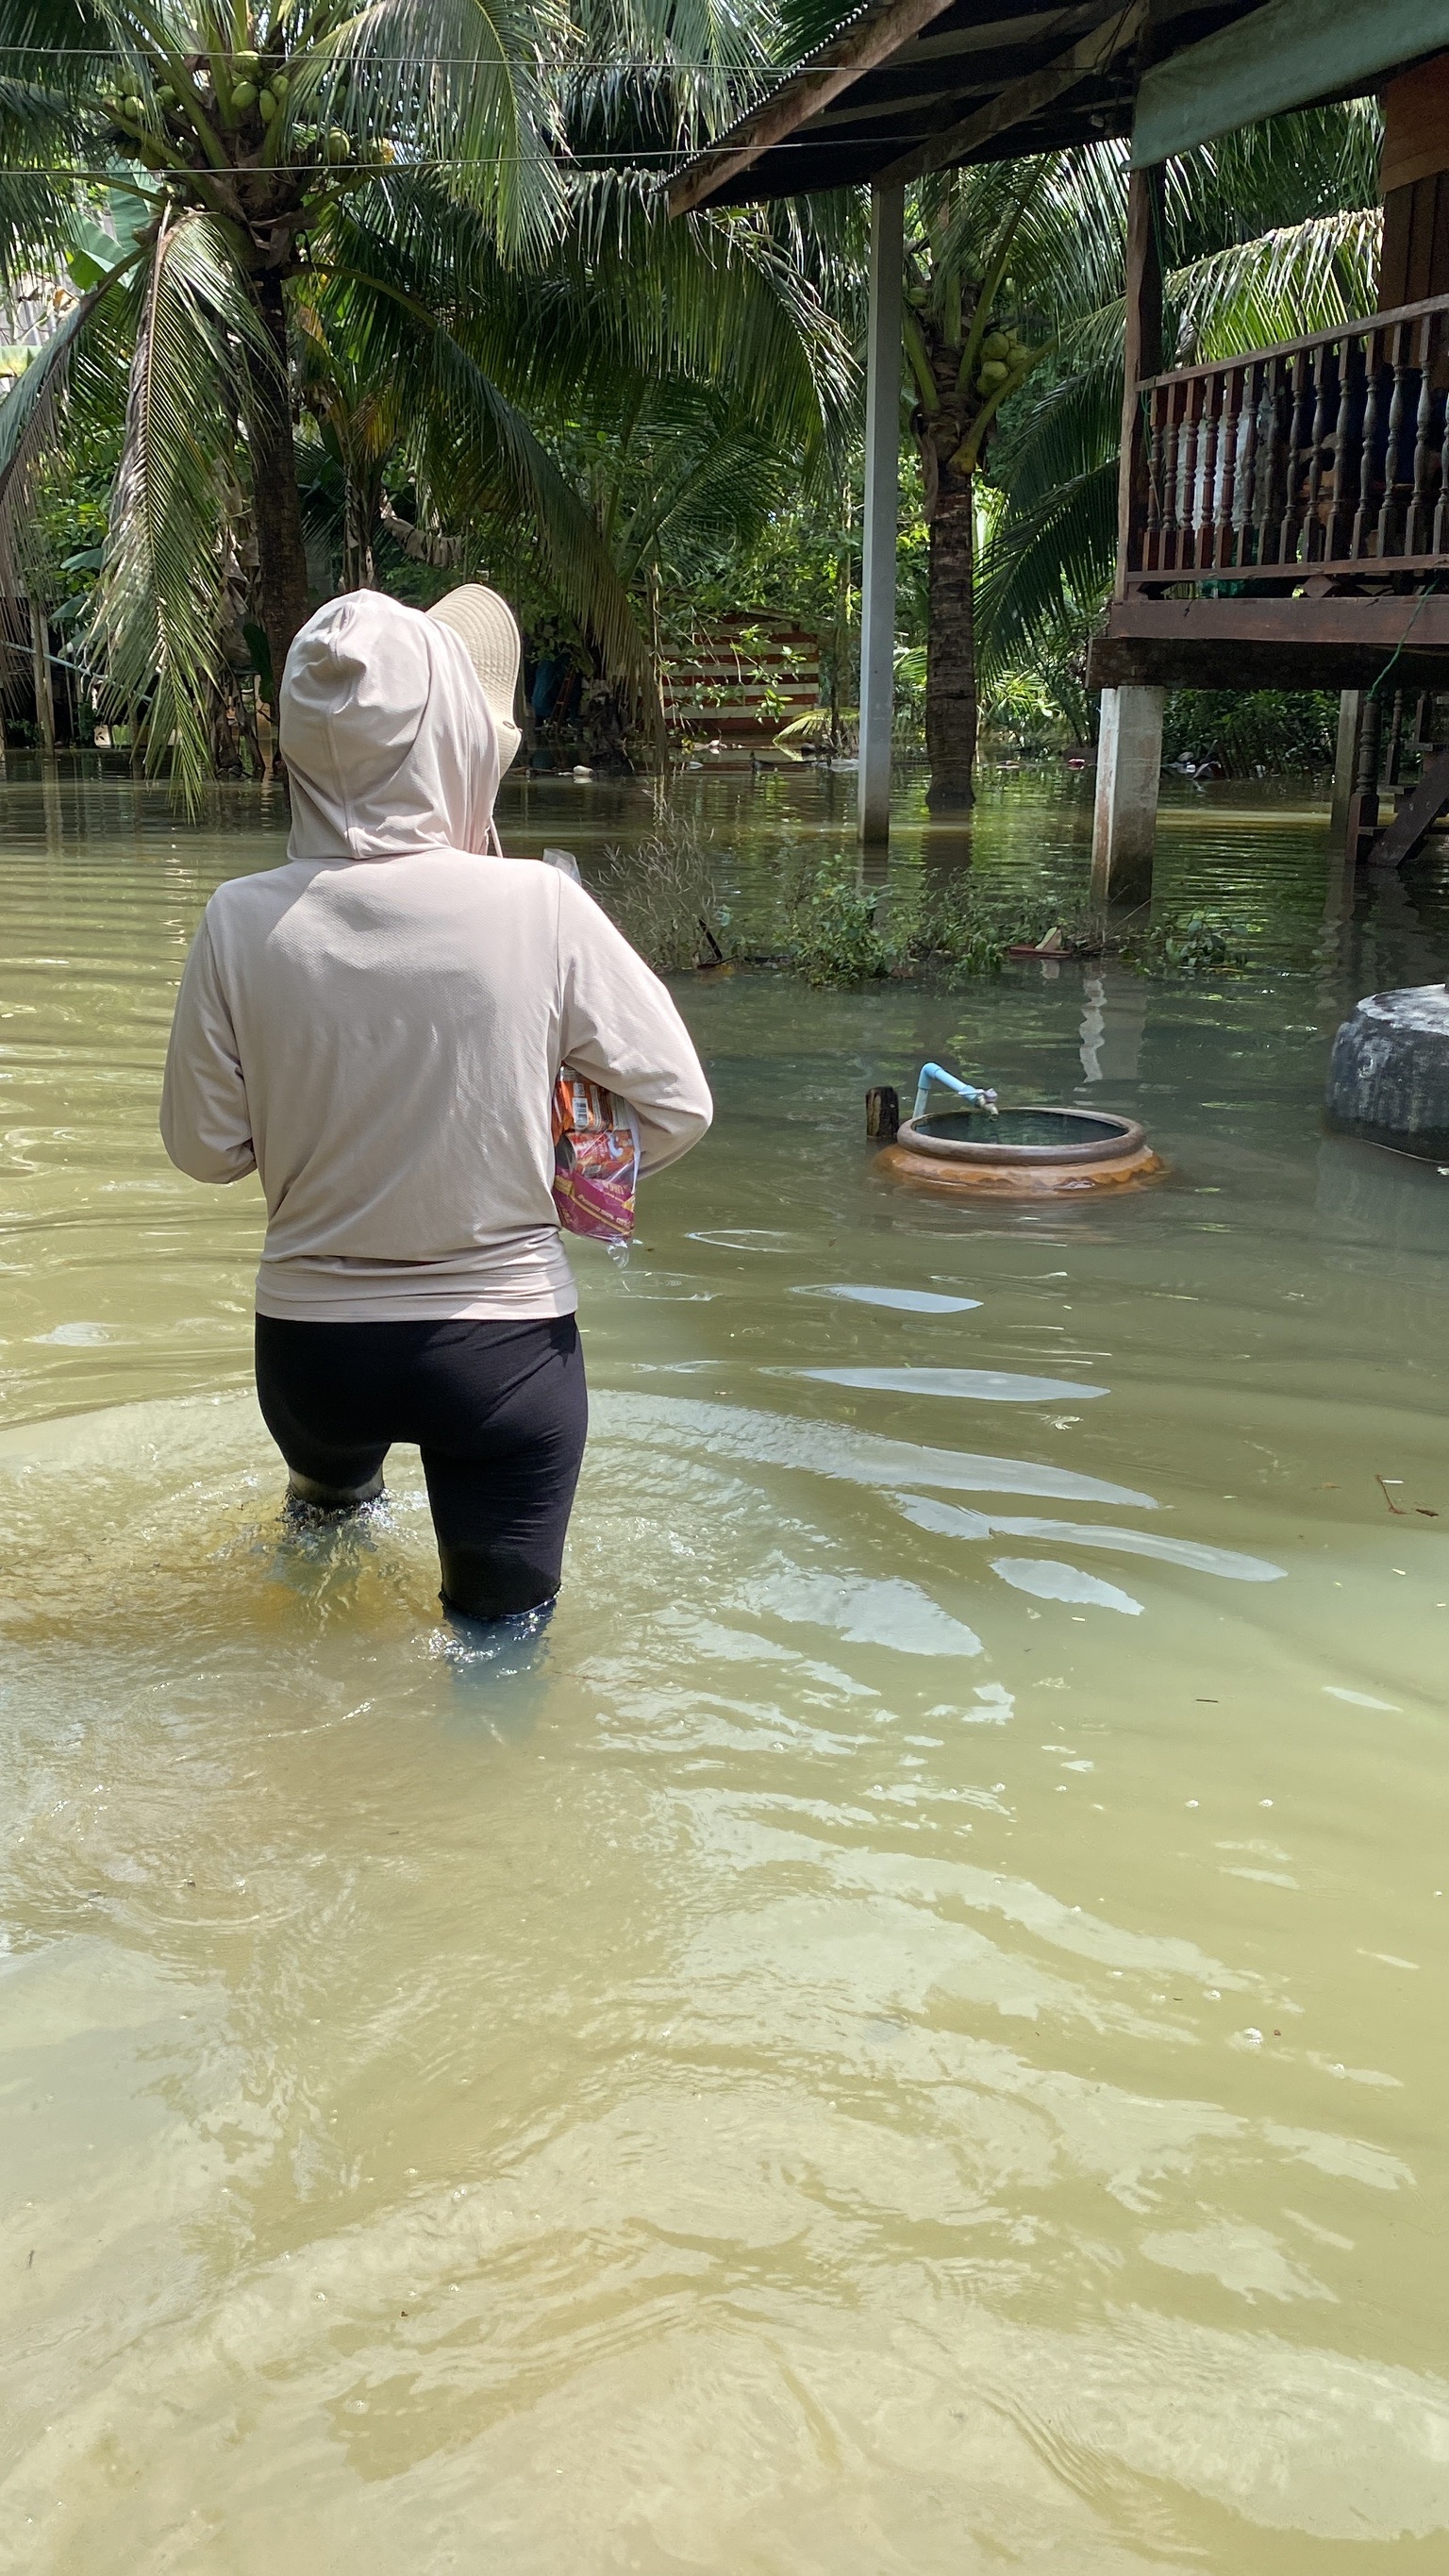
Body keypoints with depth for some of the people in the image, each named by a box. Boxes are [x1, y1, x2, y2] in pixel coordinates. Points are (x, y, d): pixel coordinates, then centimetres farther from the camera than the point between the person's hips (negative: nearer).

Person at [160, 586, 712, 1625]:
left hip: (308, 1341, 3)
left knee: (327, 1502, 38)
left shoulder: (242, 921, -14)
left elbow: (203, 1145, -3)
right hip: (503, 1342, -2)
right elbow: (679, 1110, -9)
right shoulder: (540, 907, -18)